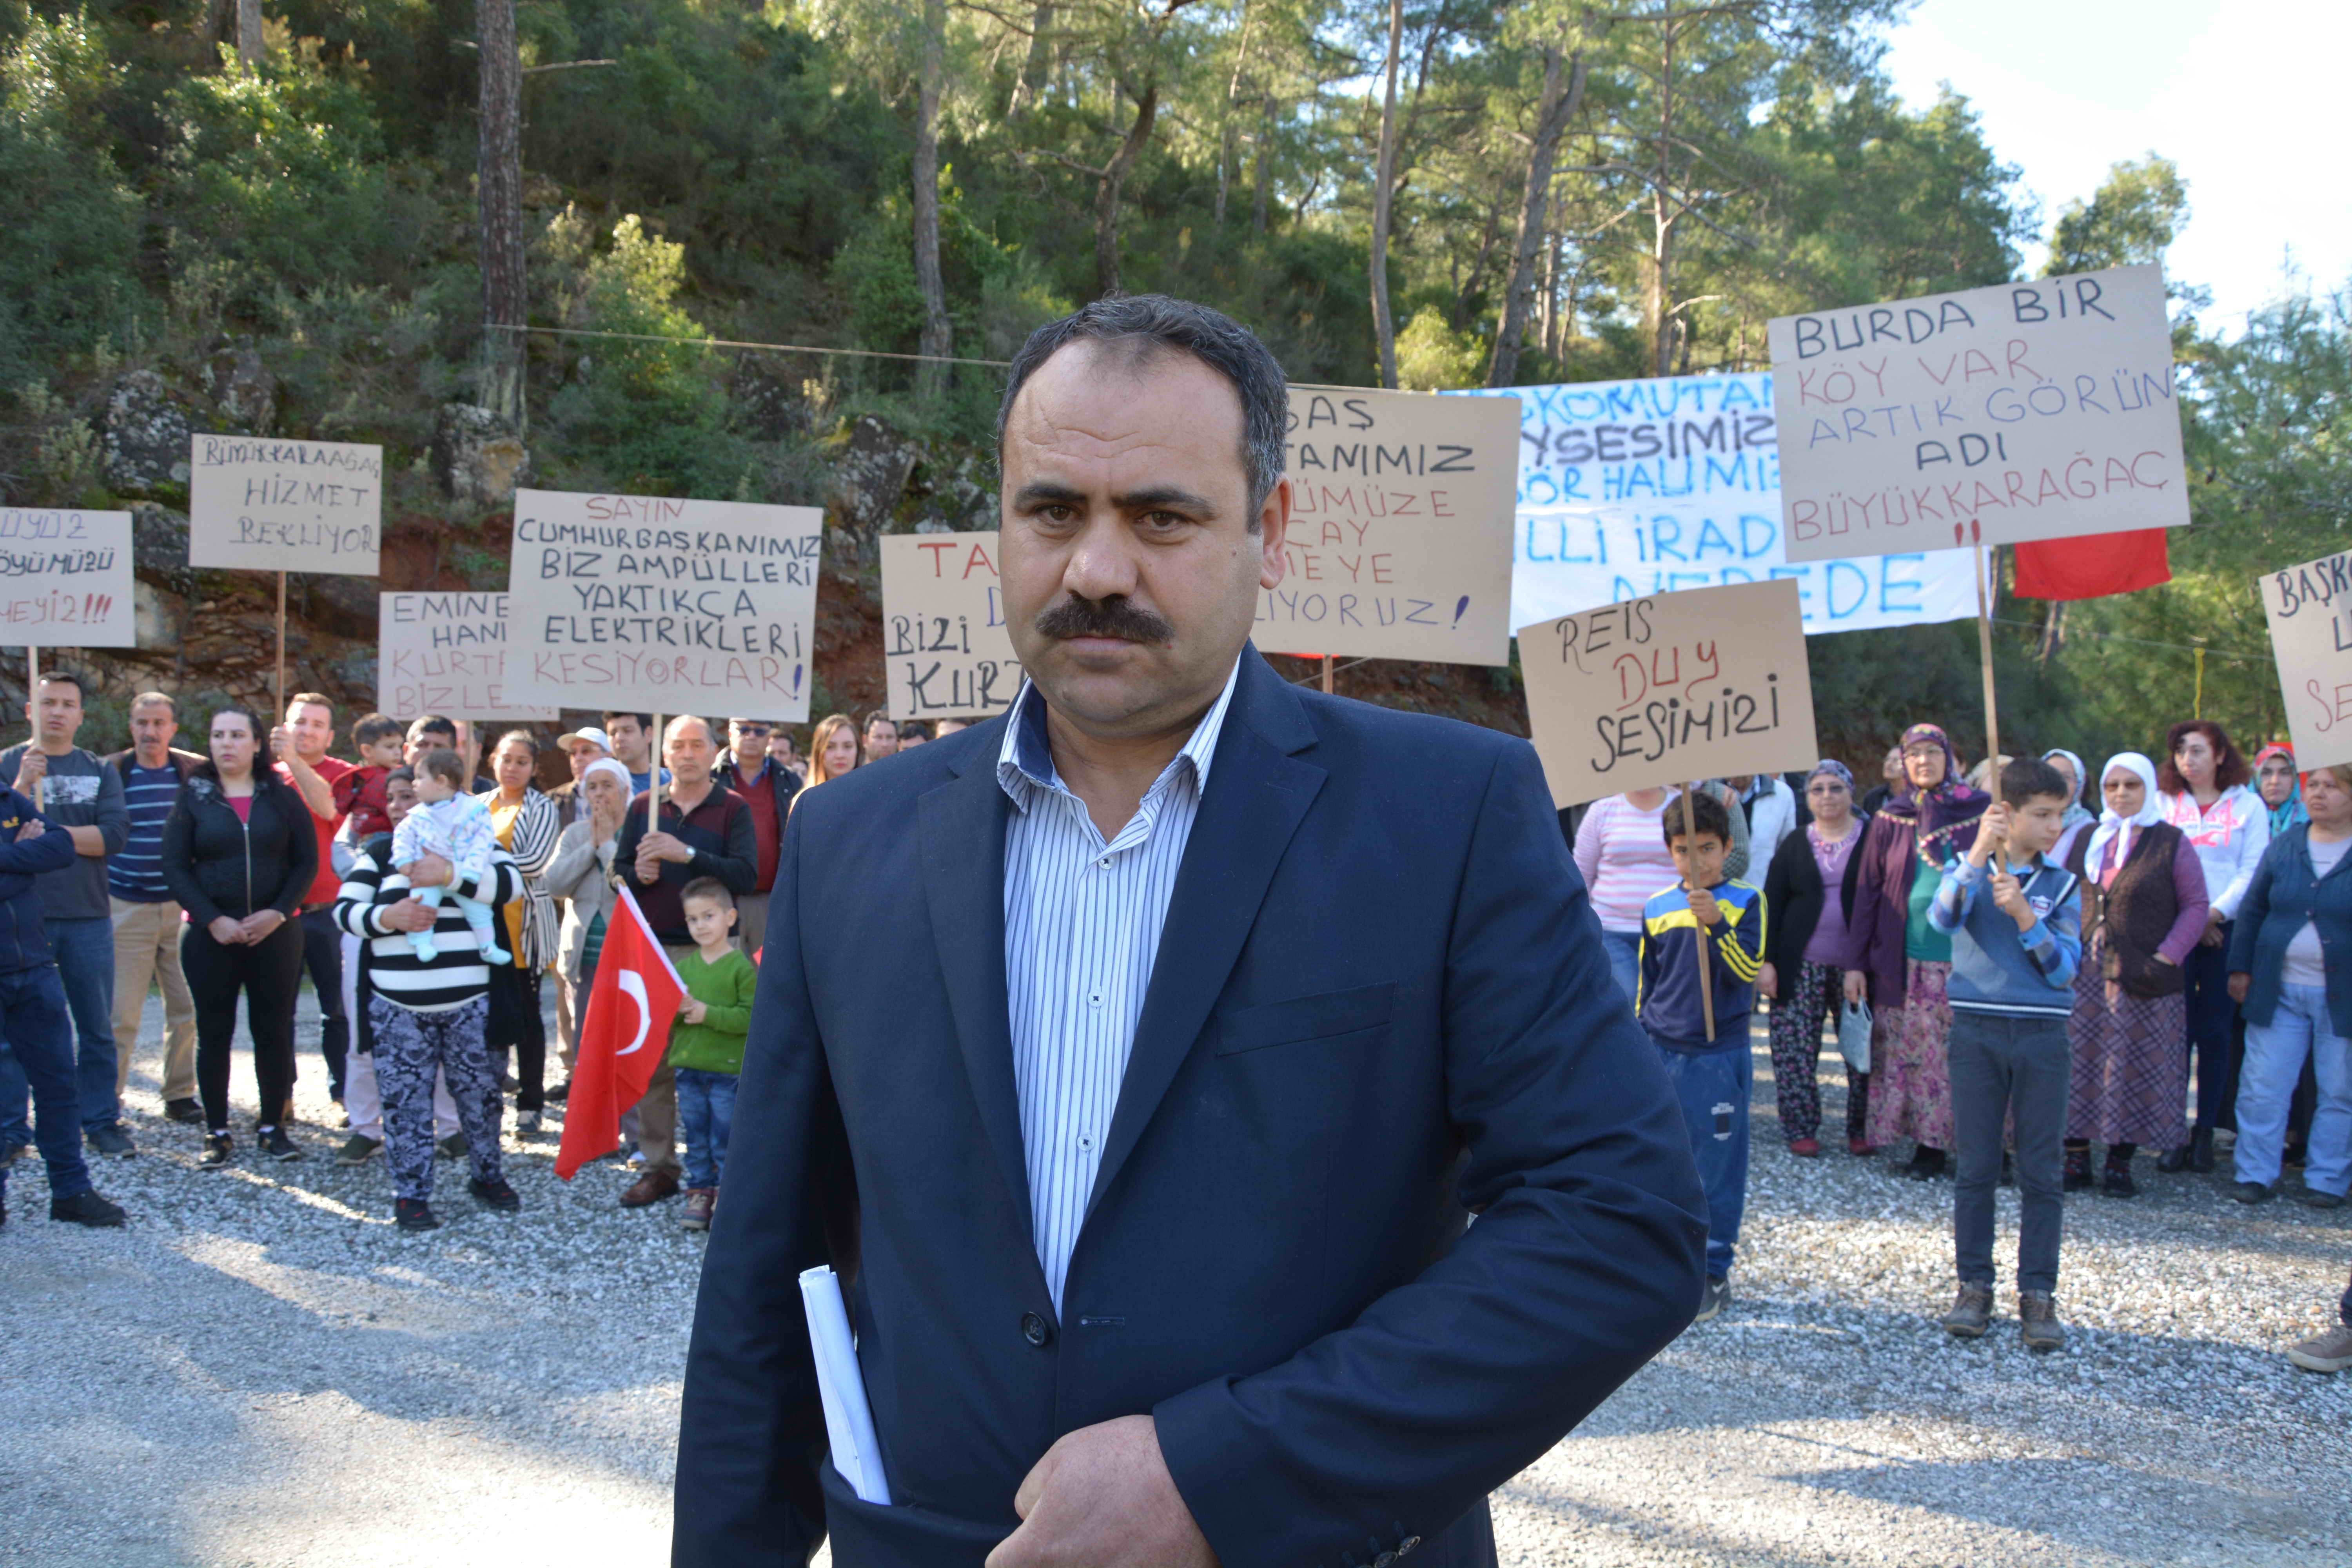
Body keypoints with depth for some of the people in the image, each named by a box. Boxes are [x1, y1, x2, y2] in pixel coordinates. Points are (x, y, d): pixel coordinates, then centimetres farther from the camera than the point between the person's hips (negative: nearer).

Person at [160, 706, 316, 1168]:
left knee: (273, 1030, 4)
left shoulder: (282, 797, 4)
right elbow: (175, 868, -2)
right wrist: (214, 920, -13)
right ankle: (217, 1133, 11)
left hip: (274, 933, 0)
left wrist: (278, 913, -12)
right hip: (210, 936, 0)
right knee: (214, 1033, 3)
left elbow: (307, 862, 2)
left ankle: (273, 1126, 14)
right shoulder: (194, 798, 3)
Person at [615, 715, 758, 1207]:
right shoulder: (643, 808, 13)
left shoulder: (733, 809, 1)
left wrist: (687, 854, -19)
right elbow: (619, 871, 12)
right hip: (651, 947, 4)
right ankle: (659, 1166, 14)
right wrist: (640, 875, -10)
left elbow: (746, 874, -12)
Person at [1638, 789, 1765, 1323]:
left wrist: (1715, 921, -26)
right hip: (1662, 1053, 4)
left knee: (1718, 1164, 1)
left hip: (1719, 1055, -3)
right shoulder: (1657, 908, 8)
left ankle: (1713, 1272, 10)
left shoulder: (1745, 902, -2)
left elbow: (1749, 968, -14)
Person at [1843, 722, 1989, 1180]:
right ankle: (1927, 1145, 10)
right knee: (1912, 1056, 1)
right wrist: (1855, 962, 2)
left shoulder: (1978, 813, 5)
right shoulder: (1889, 821, 8)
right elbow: (1867, 892, 8)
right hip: (1906, 961, 1)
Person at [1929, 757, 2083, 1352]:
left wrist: (2023, 915, -17)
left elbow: (2064, 969, -4)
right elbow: (1945, 917, -17)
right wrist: (1980, 851, -27)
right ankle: (1974, 1286, 14)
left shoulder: (2061, 885, 6)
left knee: (2041, 1171, 2)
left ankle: (2038, 1294, 9)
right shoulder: (1968, 870, 5)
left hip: (2042, 1035, 1)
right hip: (1977, 1030, 0)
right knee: (1975, 1168, 5)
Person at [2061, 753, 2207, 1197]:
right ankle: (2077, 1160, 9)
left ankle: (2120, 1164, 11)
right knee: (2078, 1065, 2)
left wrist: (2167, 957, -11)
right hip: (2083, 975, 3)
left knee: (2135, 1069, 2)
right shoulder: (2083, 841, 11)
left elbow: (2195, 906, -1)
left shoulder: (2171, 843, 0)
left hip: (2141, 979, -3)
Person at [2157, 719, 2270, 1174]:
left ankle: (2205, 1134, 8)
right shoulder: (2166, 805, 10)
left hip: (2225, 932, -1)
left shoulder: (2248, 805, 6)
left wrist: (2215, 913, -11)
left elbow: (2252, 872, 0)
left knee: (2215, 1034, 1)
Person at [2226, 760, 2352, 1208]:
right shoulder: (2283, 848, 7)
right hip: (2278, 992, 2)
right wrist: (2240, 967, 6)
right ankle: (2255, 1174, 11)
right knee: (2263, 1087, 2)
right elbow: (2254, 911, 11)